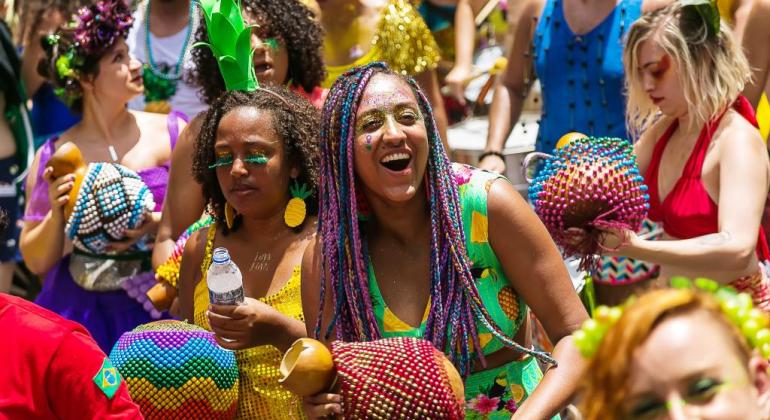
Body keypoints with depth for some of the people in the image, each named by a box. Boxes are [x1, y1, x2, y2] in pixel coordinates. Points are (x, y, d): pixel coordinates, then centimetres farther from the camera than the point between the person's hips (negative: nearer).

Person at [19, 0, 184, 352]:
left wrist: (158, 224, -14)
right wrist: (56, 213, -10)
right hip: (79, 312, 1)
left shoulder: (170, 134, 2)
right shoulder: (52, 158, 4)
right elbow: (36, 262, 7)